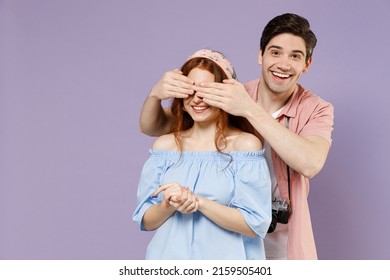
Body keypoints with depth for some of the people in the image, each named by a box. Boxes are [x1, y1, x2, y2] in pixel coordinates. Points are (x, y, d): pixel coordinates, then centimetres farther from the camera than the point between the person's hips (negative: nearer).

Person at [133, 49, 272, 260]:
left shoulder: (245, 144, -9)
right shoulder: (165, 145, 1)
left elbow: (255, 225, -13)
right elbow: (146, 221, 2)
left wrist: (198, 201, -20)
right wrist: (168, 206, -17)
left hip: (224, 260, -2)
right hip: (169, 259, 3)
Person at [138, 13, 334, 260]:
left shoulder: (317, 110, -11)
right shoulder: (228, 97, -8)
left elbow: (311, 164, -31)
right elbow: (152, 128, -8)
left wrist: (251, 110, -36)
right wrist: (156, 94, -29)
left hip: (284, 246, 0)